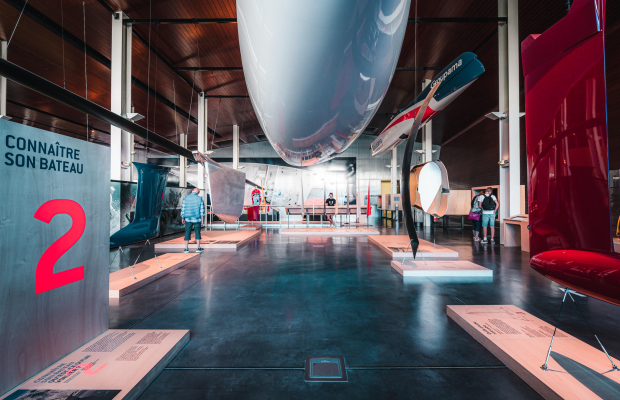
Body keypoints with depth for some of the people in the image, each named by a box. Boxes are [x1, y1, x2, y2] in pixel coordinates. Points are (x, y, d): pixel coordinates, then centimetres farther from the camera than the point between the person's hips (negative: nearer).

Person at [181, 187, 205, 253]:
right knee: (197, 232, 7)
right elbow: (202, 210, -3)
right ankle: (198, 248, 9)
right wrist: (202, 220, 1)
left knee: (187, 232, 7)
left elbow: (183, 208, 2)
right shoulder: (200, 198, -2)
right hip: (197, 219, -1)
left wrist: (182, 218, 10)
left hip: (188, 219, 1)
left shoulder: (185, 198, 1)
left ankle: (186, 248, 10)